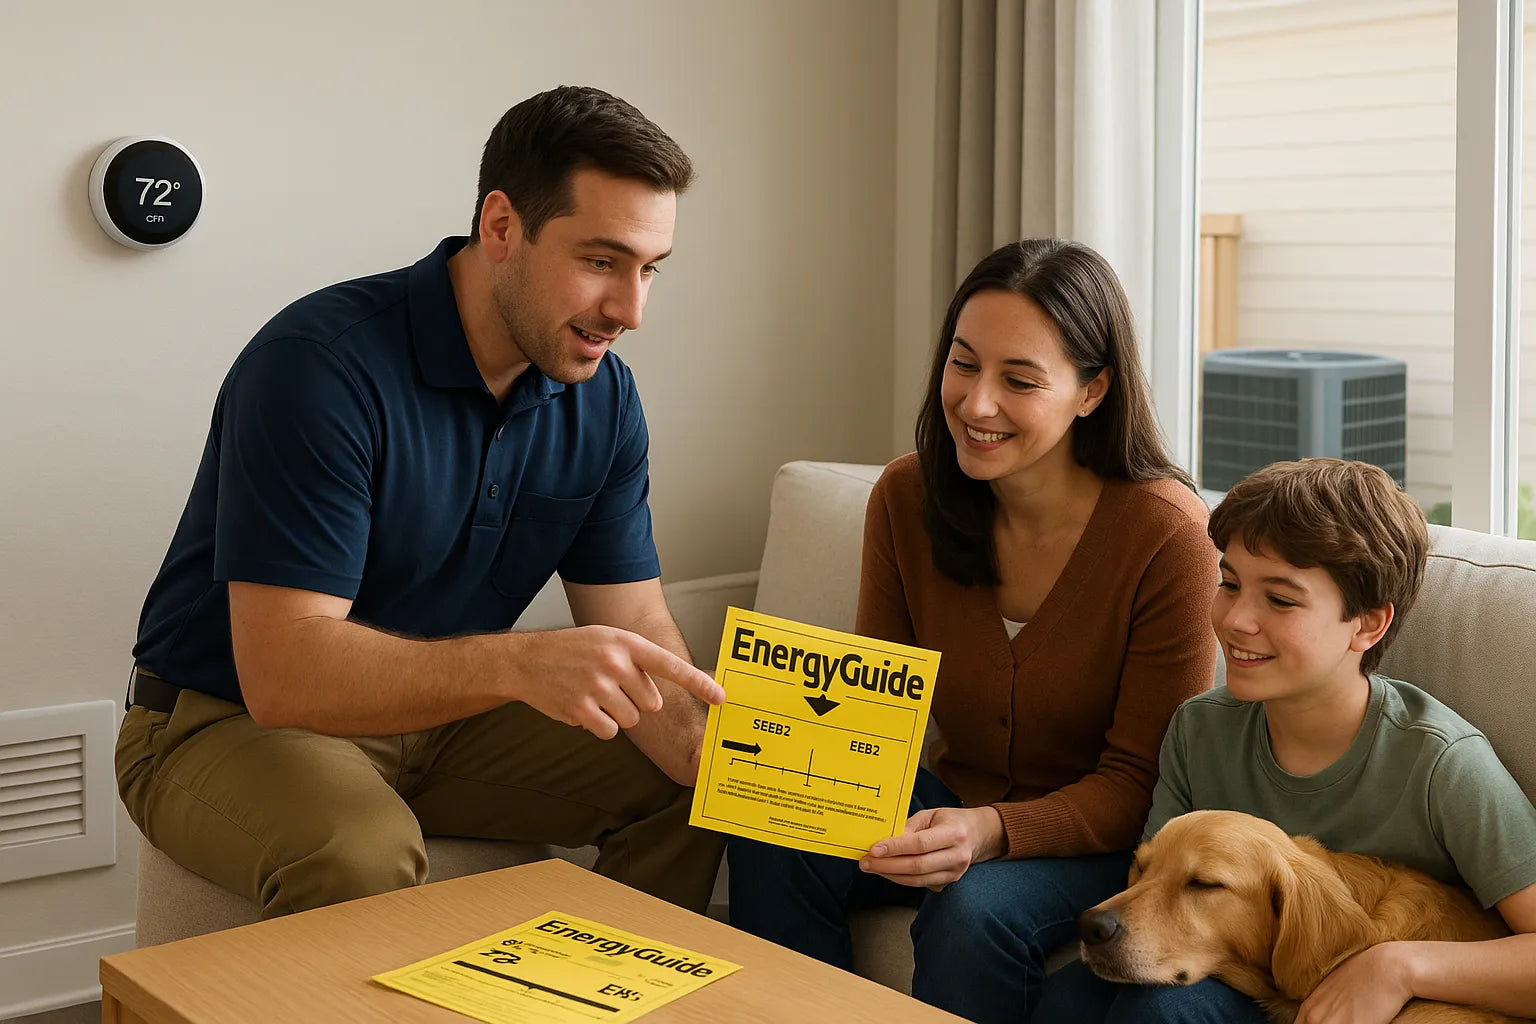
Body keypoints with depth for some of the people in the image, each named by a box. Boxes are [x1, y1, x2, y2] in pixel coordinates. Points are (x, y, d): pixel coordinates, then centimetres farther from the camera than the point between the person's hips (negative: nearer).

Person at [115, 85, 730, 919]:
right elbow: (281, 672, -32)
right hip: (231, 720, -6)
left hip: (441, 717, 6)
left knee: (679, 786, -6)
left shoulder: (602, 397, -4)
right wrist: (519, 662, -47)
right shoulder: (321, 363, -26)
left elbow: (636, 630, -4)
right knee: (361, 853, -36)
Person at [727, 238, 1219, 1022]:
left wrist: (990, 832, -33)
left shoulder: (1168, 535, -20)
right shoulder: (907, 497, -6)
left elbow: (1139, 786, -16)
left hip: (1104, 839, -4)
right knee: (770, 843, -22)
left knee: (974, 909, -34)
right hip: (955, 802, 4)